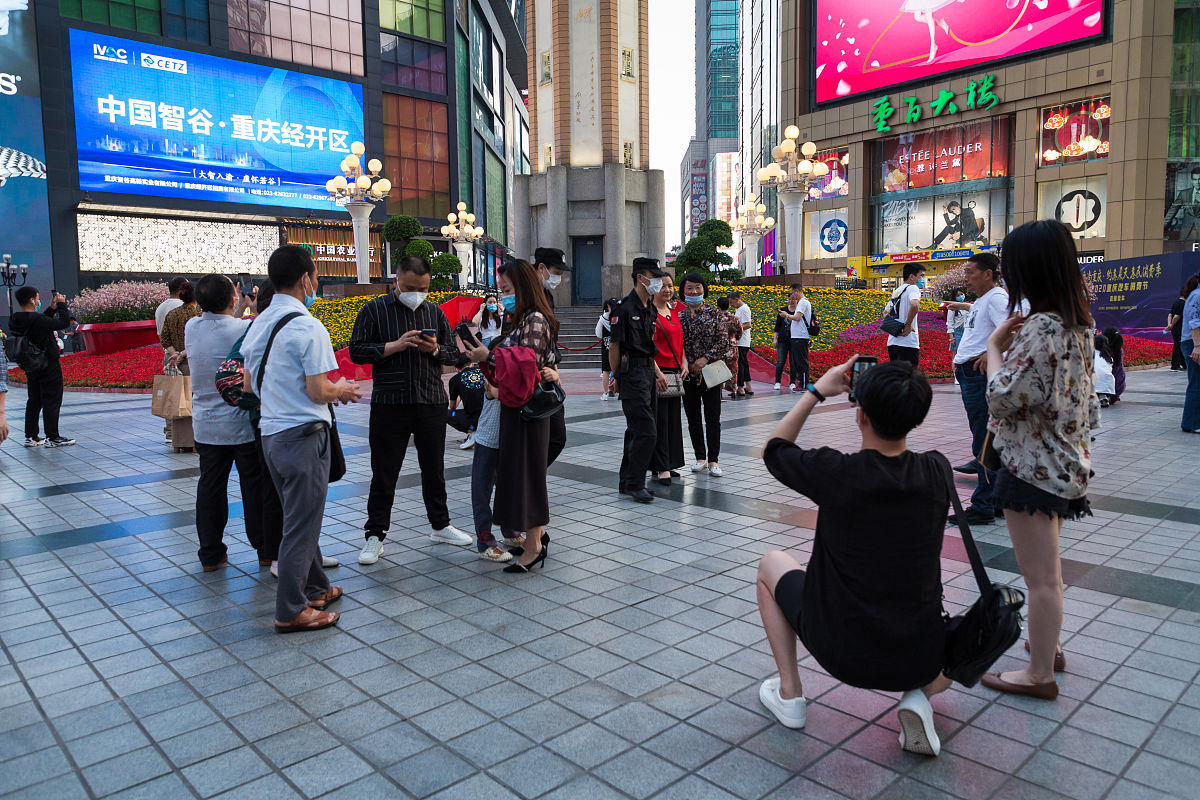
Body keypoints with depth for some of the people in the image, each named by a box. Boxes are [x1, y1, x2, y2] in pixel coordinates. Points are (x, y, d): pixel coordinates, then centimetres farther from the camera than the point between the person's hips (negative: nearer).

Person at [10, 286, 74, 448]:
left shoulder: (15, 321, 2)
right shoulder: (36, 320, -23)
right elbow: (63, 322, -15)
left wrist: (51, 309, 12)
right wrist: (61, 305, -4)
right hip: (48, 366, -8)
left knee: (34, 401, 16)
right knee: (52, 401, -1)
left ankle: (31, 436, 20)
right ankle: (52, 438, 3)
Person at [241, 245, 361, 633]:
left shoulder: (258, 325, 8)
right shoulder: (308, 328, -17)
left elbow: (251, 384, 15)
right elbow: (318, 392, -20)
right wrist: (341, 389, 2)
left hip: (269, 432, 8)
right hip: (303, 434, -8)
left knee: (298, 516, 20)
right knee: (301, 524, 2)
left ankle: (314, 588, 34)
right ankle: (291, 611, 11)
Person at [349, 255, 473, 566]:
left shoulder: (435, 313, 11)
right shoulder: (374, 310, 0)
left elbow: (455, 355, 11)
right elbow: (356, 351, -7)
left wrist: (436, 350, -10)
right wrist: (395, 346, -18)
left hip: (432, 403, 3)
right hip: (389, 404, -3)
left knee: (434, 468, 14)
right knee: (384, 473, 3)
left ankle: (440, 524, 30)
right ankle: (375, 535, 15)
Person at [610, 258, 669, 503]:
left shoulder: (650, 309, 15)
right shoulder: (625, 308, -12)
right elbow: (614, 345, -9)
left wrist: (657, 372, 11)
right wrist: (616, 377, -6)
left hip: (648, 372, 9)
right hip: (632, 374, -9)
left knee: (637, 430, 13)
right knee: (647, 430, -12)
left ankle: (627, 482, 22)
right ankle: (634, 484, -2)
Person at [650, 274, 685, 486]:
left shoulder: (674, 312, 15)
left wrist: (683, 362, 6)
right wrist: (656, 371, -21)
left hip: (674, 372, 8)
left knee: (673, 418, 11)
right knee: (659, 419, -6)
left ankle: (668, 463, 20)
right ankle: (660, 468, -3)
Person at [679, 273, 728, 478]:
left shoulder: (714, 312, -1)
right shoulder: (679, 316, 5)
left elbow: (723, 340, -5)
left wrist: (706, 358, -15)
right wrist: (685, 364, -8)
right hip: (688, 374, 3)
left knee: (713, 417, -1)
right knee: (693, 417, 9)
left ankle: (713, 460, 6)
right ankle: (700, 458, 20)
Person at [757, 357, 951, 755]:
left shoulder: (835, 472, -21)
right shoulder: (937, 472, -12)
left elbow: (773, 449, 1)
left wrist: (817, 391, 6)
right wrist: (899, 401, 10)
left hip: (842, 654, -2)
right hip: (920, 658, 3)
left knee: (771, 564, 22)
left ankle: (789, 692, 20)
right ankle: (921, 694, 7)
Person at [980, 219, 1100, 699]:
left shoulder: (1040, 328, -23)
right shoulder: (1077, 323, 7)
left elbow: (1004, 398, -22)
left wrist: (994, 346, -11)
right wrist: (1011, 343, 8)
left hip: (1034, 465, -10)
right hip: (1063, 460, 10)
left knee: (1039, 574, 2)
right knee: (1046, 567, 25)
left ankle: (1040, 674, 15)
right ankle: (1048, 645, 41)